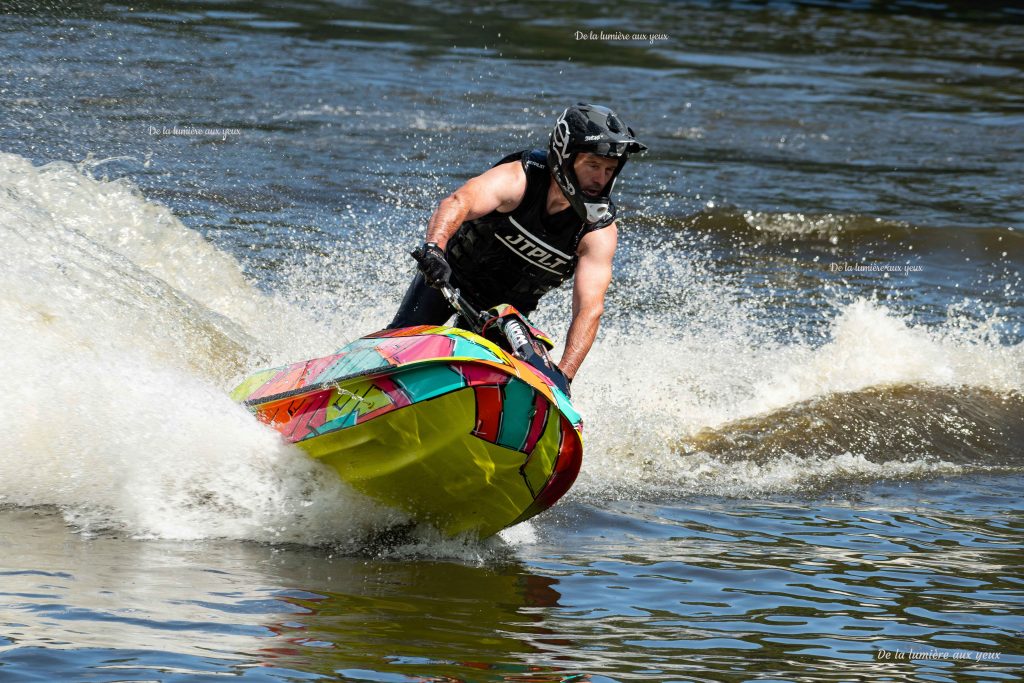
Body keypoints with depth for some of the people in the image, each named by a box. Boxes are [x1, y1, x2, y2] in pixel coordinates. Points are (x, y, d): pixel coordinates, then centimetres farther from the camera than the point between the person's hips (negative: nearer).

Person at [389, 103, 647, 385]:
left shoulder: (601, 230, -22)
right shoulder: (517, 179, -28)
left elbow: (589, 309, -29)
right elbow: (458, 203, -46)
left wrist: (563, 376, -44)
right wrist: (435, 247, -69)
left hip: (510, 307, 2)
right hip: (449, 275, -2)